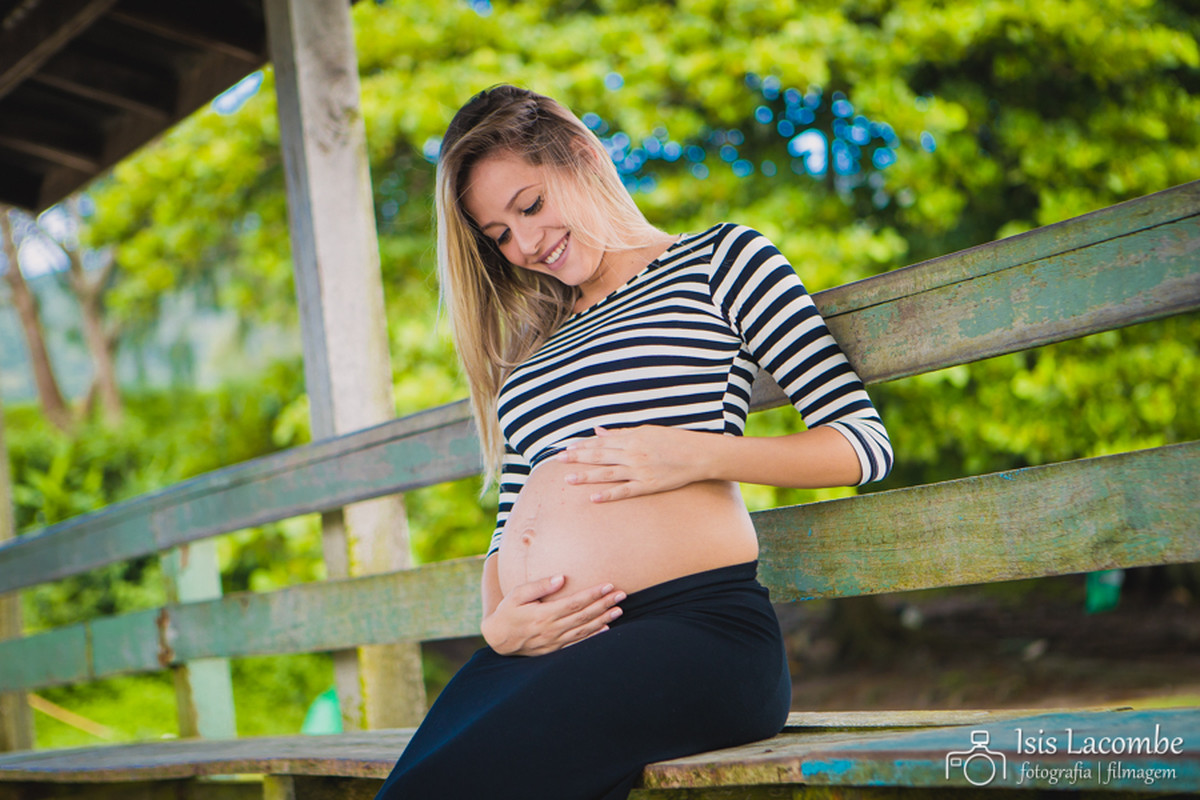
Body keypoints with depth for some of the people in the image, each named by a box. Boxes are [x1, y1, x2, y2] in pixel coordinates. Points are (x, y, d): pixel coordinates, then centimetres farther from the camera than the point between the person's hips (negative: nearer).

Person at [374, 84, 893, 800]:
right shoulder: (535, 343, 28)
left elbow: (865, 443, 5)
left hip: (695, 623, -5)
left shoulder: (719, 260, 13)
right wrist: (498, 625, 2)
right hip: (543, 645, 5)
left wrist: (698, 455, -8)